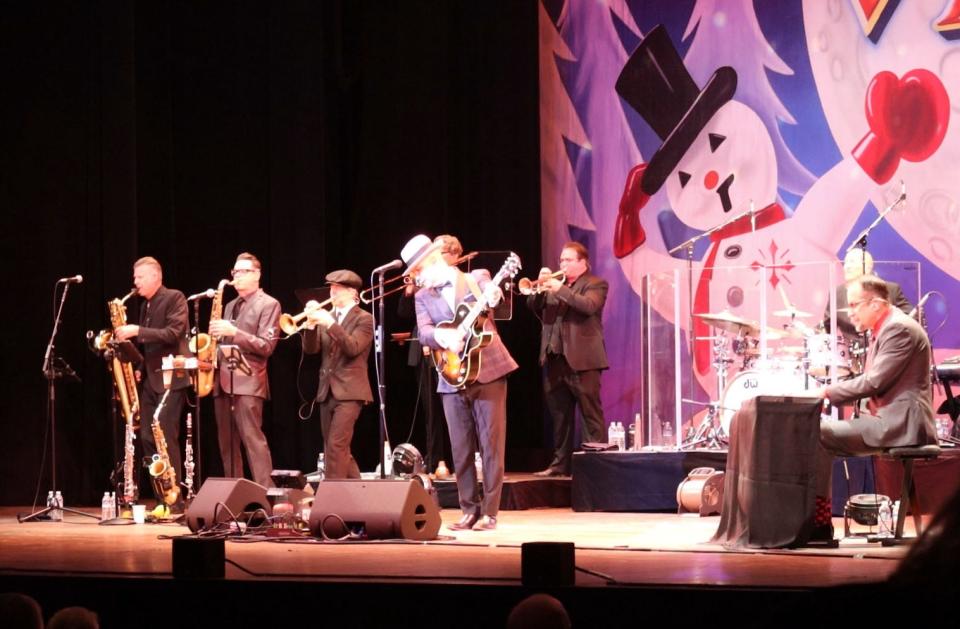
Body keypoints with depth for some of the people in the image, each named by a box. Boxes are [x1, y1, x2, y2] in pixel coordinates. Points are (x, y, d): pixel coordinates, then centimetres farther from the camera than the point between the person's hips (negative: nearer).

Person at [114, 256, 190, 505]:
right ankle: (159, 499, 7)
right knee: (148, 439, 4)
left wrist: (137, 331, -22)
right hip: (149, 379, 9)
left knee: (166, 437, -13)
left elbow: (173, 333, -18)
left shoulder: (174, 298, -5)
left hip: (170, 378, -9)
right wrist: (140, 369, 11)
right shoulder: (145, 306, 19)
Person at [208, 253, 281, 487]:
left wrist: (234, 332, -19)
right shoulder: (231, 306, 22)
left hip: (247, 381, -8)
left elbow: (266, 346, -10)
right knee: (227, 442, 6)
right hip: (224, 380, 8)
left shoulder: (268, 304, -1)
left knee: (252, 438, -14)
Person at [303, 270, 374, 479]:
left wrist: (330, 324, -25)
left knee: (337, 445, -17)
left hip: (349, 391, -7)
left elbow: (353, 348, -18)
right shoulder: (326, 317, 15)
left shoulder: (363, 319, -2)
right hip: (327, 391, 7)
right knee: (336, 449, 8)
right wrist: (312, 323, -10)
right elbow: (311, 349, 6)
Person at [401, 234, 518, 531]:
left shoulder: (477, 279, 2)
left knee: (491, 444, -3)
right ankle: (470, 509, 15)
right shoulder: (424, 296, 9)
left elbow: (492, 293, -14)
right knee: (461, 449, 6)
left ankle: (489, 512, 1)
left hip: (488, 372, -4)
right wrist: (443, 336, -25)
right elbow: (424, 332, -4)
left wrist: (494, 299, -37)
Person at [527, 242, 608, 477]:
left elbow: (589, 305, -18)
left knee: (591, 415, -7)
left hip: (582, 359, -7)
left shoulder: (595, 284, 1)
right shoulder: (554, 284, 19)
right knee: (560, 417, 10)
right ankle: (560, 463, 14)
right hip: (554, 359, 7)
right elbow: (533, 306, 14)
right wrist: (540, 287, -4)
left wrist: (559, 289, -19)